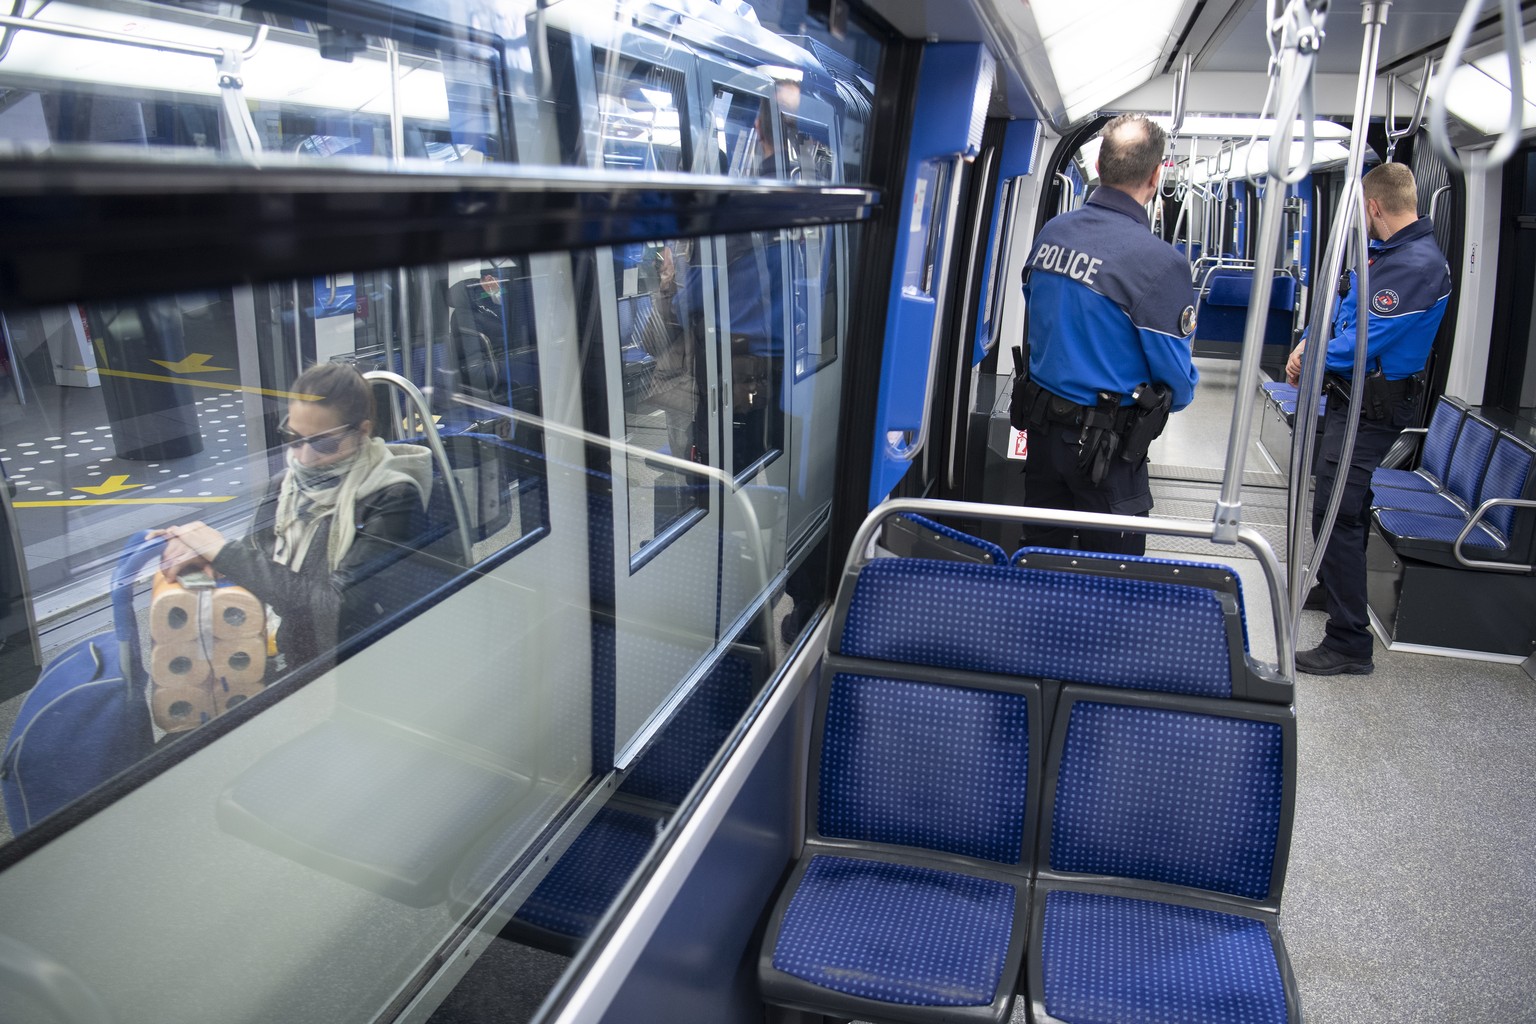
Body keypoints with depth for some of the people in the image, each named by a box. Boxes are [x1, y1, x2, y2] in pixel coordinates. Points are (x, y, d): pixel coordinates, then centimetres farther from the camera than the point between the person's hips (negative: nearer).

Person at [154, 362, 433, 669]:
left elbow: (339, 610, -21)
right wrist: (202, 553, -11)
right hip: (282, 664, 6)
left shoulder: (393, 500, -14)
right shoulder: (283, 487, 4)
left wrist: (226, 551, -17)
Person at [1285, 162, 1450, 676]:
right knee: (1346, 501, 25)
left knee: (1336, 512, -12)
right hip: (1355, 397, 11)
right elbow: (1343, 308, 18)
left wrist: (1312, 362, -11)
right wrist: (1307, 345, 0)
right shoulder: (1385, 251, 10)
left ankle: (1350, 642, -6)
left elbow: (1364, 344, -26)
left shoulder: (1418, 265, -23)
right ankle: (1335, 589, 46)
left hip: (1374, 406, -11)